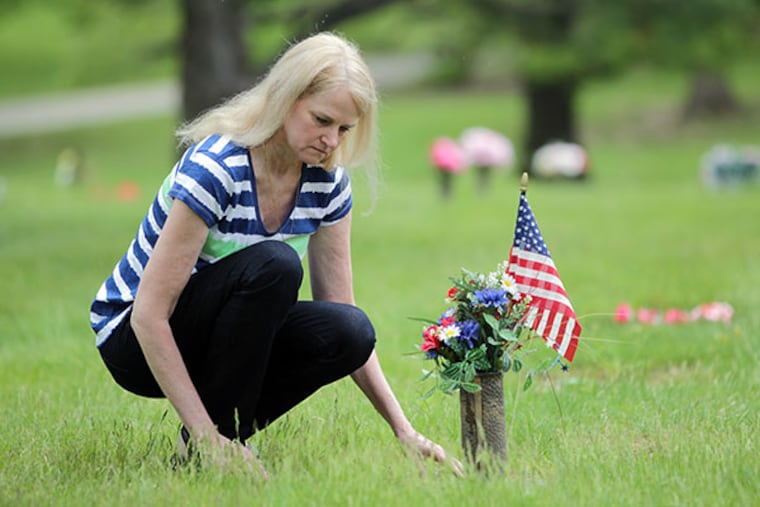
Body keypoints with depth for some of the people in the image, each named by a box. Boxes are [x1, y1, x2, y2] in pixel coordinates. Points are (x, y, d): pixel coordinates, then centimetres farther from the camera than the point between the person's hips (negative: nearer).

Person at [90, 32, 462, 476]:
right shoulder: (215, 167, -27)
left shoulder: (328, 182, -6)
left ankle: (225, 437, -3)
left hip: (218, 337, 6)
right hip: (133, 338, -6)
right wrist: (206, 435, -32)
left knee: (349, 332, -23)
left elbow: (344, 318, -1)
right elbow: (149, 313, -28)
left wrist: (404, 430, -12)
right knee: (273, 265, -33)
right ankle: (201, 450, -20)